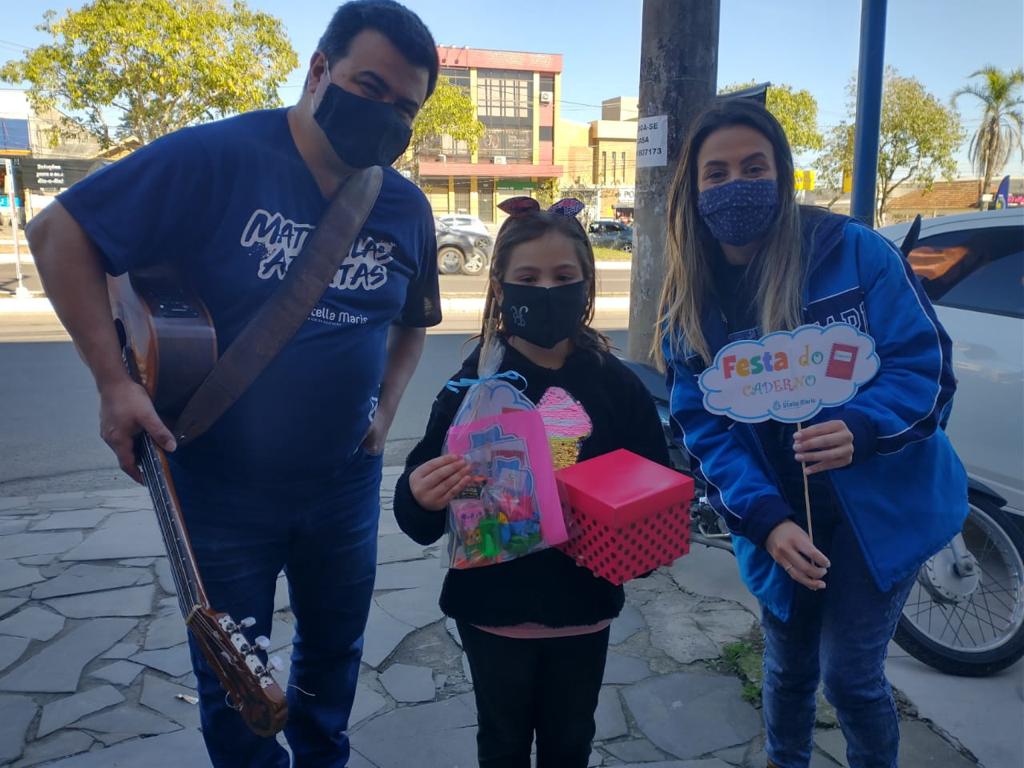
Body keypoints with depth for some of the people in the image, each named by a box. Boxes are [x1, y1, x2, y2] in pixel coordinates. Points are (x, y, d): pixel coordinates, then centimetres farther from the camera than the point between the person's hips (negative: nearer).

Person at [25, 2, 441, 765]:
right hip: (221, 488, -4)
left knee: (335, 651, 24)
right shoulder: (215, 158, -18)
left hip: (346, 487, 4)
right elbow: (59, 233, -12)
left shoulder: (407, 208, -3)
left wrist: (385, 409, 1)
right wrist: (115, 381, -18)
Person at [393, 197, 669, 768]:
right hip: (495, 607, -1)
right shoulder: (474, 384, -13)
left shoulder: (617, 384, -6)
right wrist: (420, 498, -36)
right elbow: (421, 518, -14)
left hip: (584, 603, 2)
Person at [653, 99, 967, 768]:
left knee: (850, 674, 1)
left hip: (880, 507, -3)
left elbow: (926, 363, -14)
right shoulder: (689, 306, -4)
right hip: (781, 521, 3)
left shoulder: (852, 251, -13)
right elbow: (705, 428, -7)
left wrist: (860, 429, -33)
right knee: (789, 667, 19)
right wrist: (764, 520, -20)